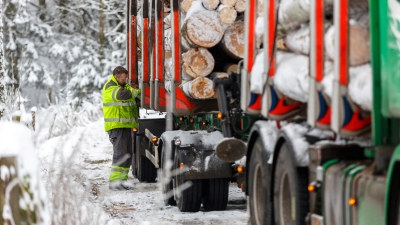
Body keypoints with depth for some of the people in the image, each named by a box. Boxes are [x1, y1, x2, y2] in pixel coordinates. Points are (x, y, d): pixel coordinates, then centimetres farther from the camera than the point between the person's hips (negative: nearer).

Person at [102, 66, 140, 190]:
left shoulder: (124, 86, 17)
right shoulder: (110, 88, -11)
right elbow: (124, 94, -31)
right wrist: (137, 92, -17)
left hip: (126, 126, 9)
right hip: (115, 126, -9)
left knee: (127, 154, 8)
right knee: (120, 153, -15)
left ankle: (123, 178, 14)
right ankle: (115, 181, -15)